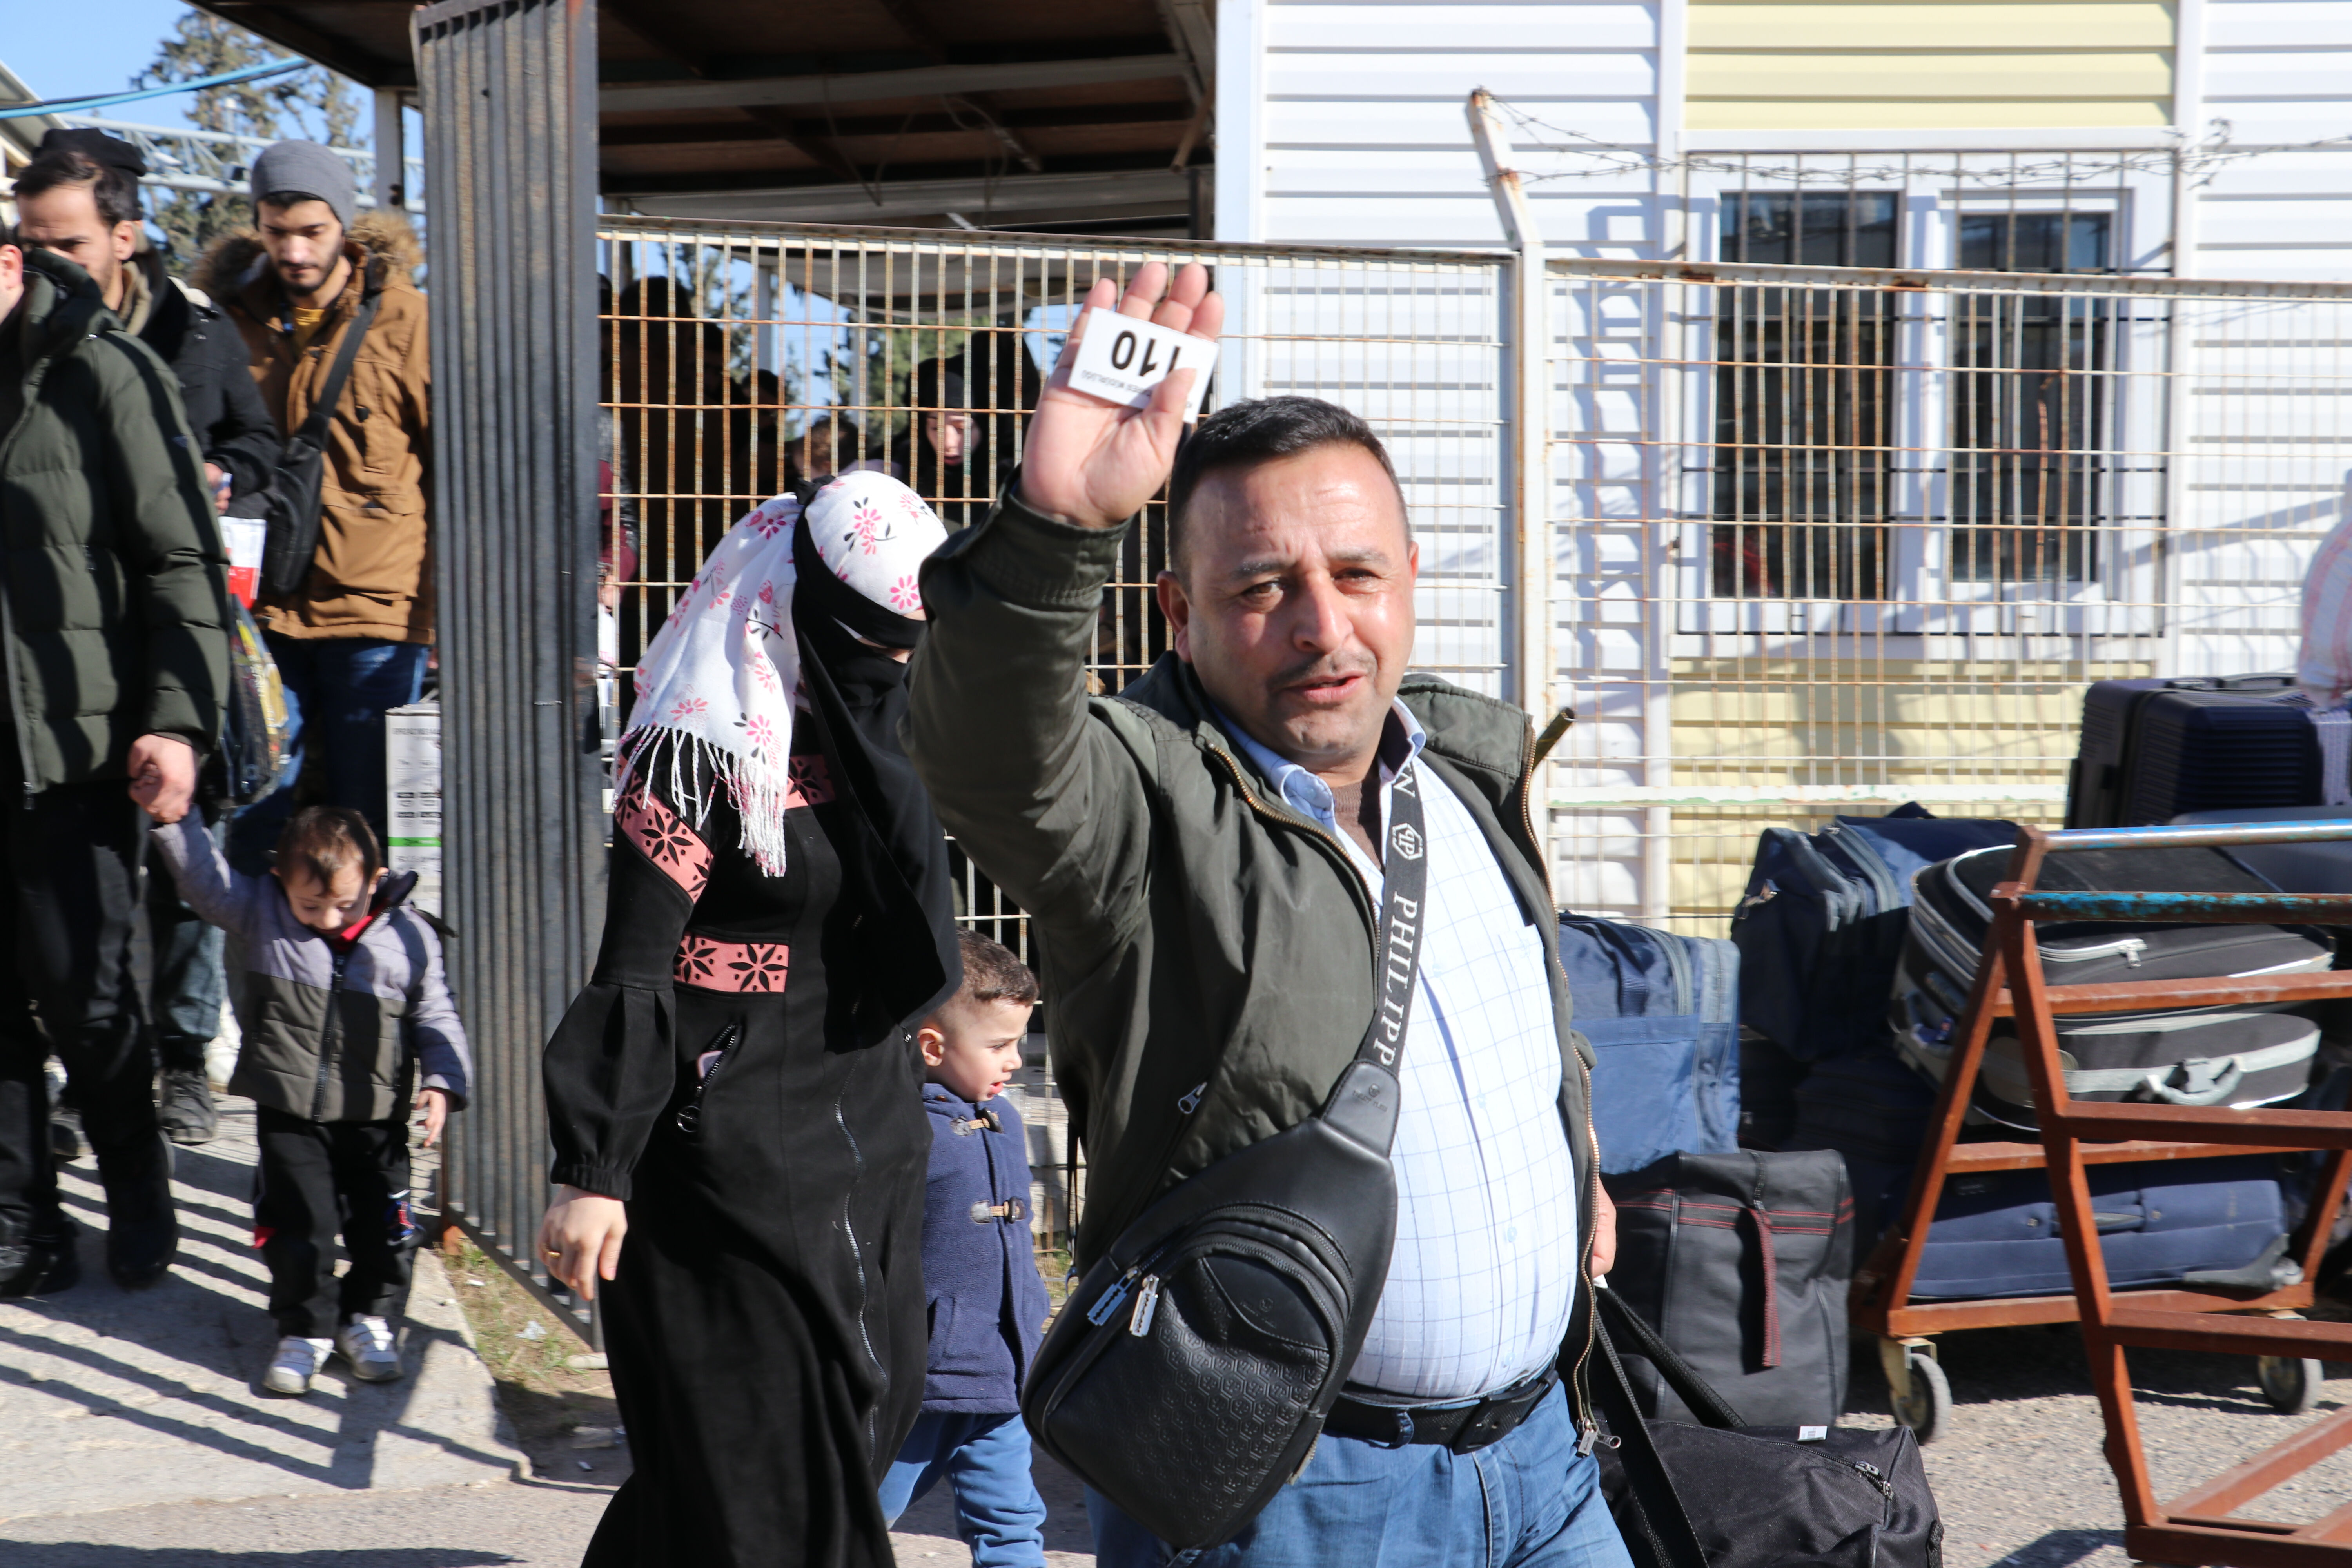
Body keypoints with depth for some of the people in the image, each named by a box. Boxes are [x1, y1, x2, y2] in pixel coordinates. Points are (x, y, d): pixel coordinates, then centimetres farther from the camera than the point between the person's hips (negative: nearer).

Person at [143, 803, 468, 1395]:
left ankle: (369, 1318, 25)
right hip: (289, 1113, 0)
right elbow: (203, 874, -4)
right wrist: (173, 815, -17)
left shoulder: (408, 937, -2)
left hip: (376, 1117, 0)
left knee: (384, 1224, 3)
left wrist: (443, 1080, -8)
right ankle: (305, 1329, 18)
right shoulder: (261, 914, 0)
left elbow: (435, 1017, 4)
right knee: (299, 1222, -1)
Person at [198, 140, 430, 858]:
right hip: (260, 606, 3)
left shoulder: (408, 321, -2)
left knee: (369, 838, 4)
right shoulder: (231, 315, 9)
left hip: (377, 613, -3)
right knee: (250, 832, 3)